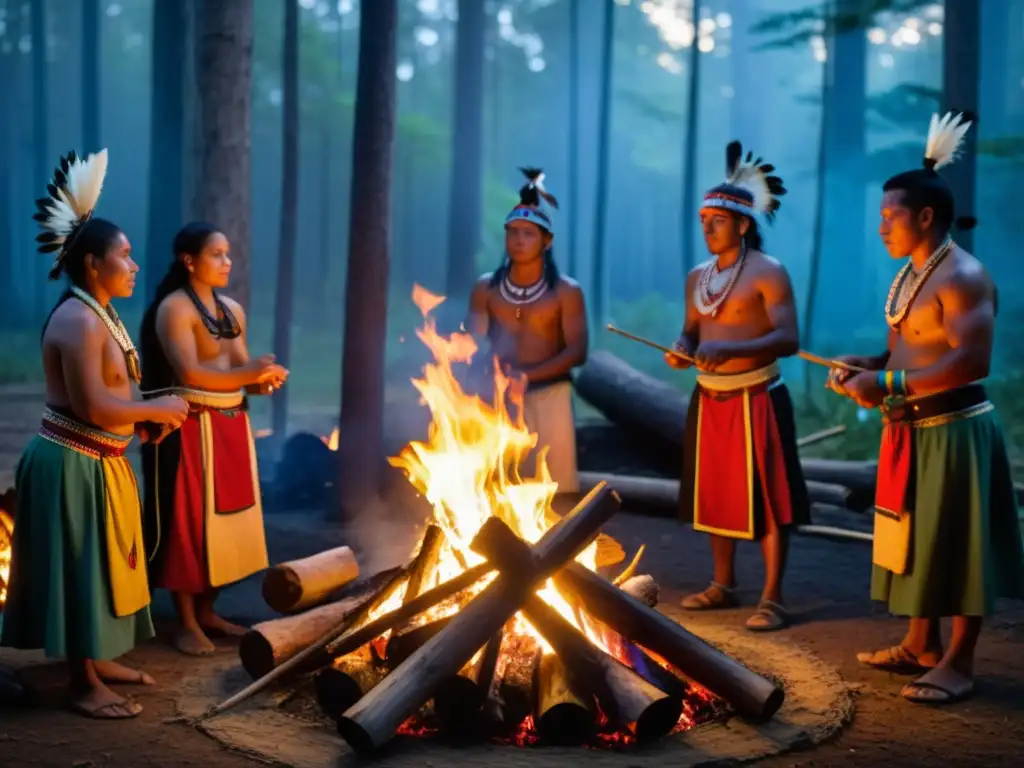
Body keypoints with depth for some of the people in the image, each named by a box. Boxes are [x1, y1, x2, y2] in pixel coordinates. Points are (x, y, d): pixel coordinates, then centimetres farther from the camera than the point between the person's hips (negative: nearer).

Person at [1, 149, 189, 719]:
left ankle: (99, 659, 33)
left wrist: (149, 418, 4)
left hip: (98, 463, 10)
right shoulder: (78, 321, -21)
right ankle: (86, 686, 7)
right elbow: (92, 407, -26)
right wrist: (158, 409, -16)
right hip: (72, 465, -10)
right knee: (80, 568, -2)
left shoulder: (100, 315, 12)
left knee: (101, 566, 19)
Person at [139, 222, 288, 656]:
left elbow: (238, 371, 12)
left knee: (225, 519, 11)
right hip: (192, 430, -8)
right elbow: (189, 374, -21)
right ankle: (186, 622, 6)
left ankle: (207, 612, 22)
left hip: (231, 426, 8)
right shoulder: (174, 308, -11)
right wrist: (247, 374, -21)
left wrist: (262, 380, -9)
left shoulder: (232, 310, 13)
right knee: (190, 522, -2)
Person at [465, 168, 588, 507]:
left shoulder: (565, 291, -1)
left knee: (556, 491, -2)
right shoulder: (486, 288, 6)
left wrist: (529, 375, -21)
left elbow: (577, 352, -8)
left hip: (548, 397, -2)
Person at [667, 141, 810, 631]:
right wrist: (683, 349, -3)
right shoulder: (697, 278, 12)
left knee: (765, 497, -4)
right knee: (717, 494, 13)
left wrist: (731, 349, -30)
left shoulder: (768, 272, -10)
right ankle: (723, 585, 26)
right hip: (709, 400, 7)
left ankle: (772, 598, 1)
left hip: (756, 400, -7)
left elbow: (788, 339, -18)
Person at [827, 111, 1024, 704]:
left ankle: (958, 664, 7)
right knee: (918, 541, 15)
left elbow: (972, 361, -25)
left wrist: (888, 384, -26)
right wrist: (866, 365, 5)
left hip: (953, 430, -10)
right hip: (912, 430, 10)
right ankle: (921, 646, 26)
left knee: (956, 548, -2)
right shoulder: (911, 274, 14)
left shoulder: (962, 276, -17)